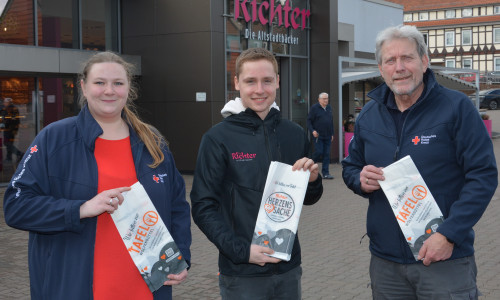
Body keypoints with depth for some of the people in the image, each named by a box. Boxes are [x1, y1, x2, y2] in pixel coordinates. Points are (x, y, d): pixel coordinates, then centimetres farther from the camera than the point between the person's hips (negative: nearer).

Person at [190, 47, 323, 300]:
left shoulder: (295, 134, 3)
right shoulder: (218, 139, -9)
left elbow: (308, 199, 12)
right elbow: (203, 207, -9)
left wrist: (312, 181, -9)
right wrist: (241, 250, -18)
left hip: (289, 269, 4)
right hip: (242, 274, -4)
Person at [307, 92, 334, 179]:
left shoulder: (329, 108, 13)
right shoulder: (314, 108, -3)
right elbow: (309, 121, -4)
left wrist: (332, 134, 16)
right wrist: (312, 131, -16)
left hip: (328, 136, 5)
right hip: (318, 135, -5)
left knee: (327, 154, 3)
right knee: (319, 152, -9)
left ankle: (325, 173, 6)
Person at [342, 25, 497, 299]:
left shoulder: (457, 107, -7)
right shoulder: (368, 115, 7)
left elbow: (483, 175, -11)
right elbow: (350, 167, 18)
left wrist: (449, 234, -18)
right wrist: (360, 180, -6)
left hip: (446, 260, -4)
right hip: (385, 261, 5)